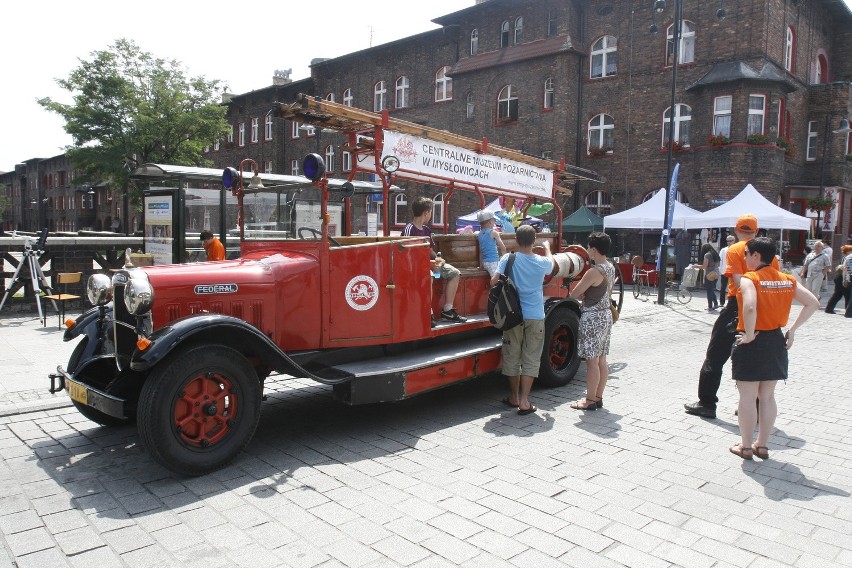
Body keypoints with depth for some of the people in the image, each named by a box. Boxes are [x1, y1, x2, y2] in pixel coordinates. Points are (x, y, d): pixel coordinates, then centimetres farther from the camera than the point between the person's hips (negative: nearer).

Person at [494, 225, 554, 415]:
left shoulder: (508, 259, -7)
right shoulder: (541, 262, -2)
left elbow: (494, 281, -14)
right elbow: (551, 263, 22)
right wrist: (547, 247, 41)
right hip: (535, 316, 0)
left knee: (512, 357, 13)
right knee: (531, 359, 5)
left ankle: (514, 397, 25)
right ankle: (524, 401, 1)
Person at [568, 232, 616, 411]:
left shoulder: (594, 271, -20)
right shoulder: (611, 268, 8)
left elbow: (574, 294, -16)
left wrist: (583, 294, 5)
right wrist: (587, 294, 5)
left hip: (592, 318, -9)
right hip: (606, 315, 9)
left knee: (592, 361, -1)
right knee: (601, 361, 13)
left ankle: (590, 401, 6)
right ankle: (598, 397, 22)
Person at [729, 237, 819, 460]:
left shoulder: (749, 278, -15)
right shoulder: (788, 280, 5)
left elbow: (750, 306, -31)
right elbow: (813, 303, 5)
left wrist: (749, 335, -19)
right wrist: (792, 329, 6)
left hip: (752, 343, -6)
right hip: (776, 341, 6)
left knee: (747, 398, 5)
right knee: (767, 396, 15)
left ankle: (746, 447, 14)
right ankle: (762, 445, 24)